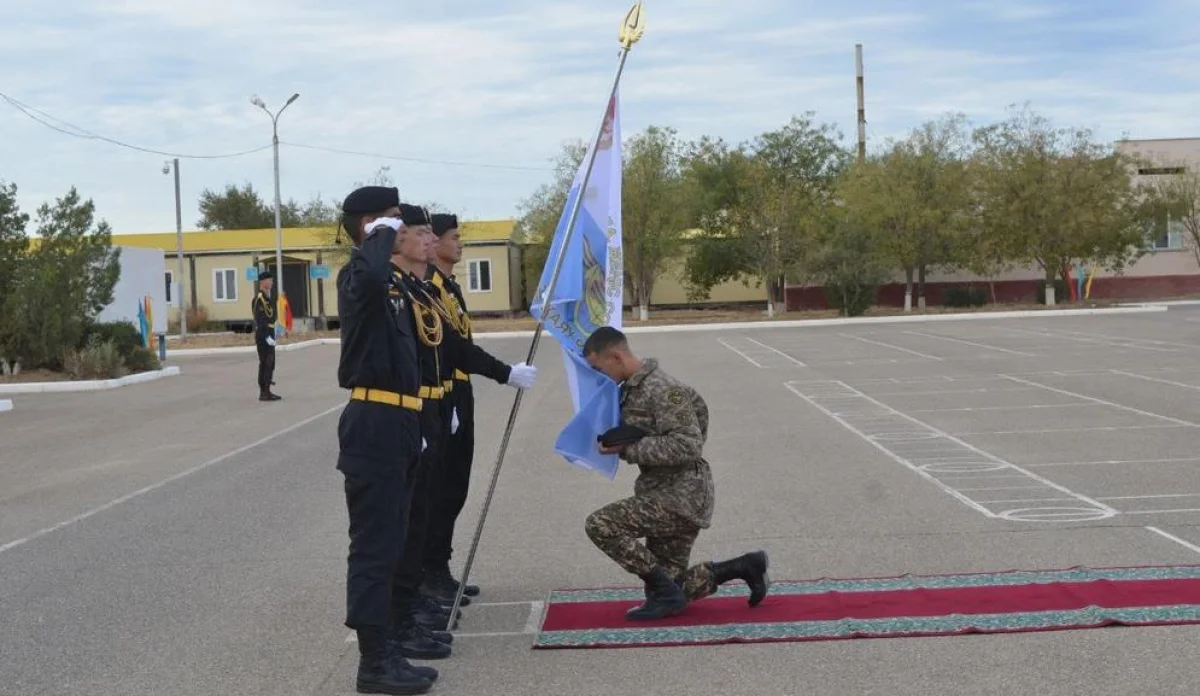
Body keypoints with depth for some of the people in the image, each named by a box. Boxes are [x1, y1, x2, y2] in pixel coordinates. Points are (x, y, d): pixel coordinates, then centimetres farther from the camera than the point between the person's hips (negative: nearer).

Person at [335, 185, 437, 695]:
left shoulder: (390, 282, 18)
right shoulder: (357, 277, -12)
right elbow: (369, 273, -40)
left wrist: (413, 426, 22)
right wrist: (383, 235, -20)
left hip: (391, 424, 10)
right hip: (373, 424, -10)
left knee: (388, 540, 15)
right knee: (374, 543, -6)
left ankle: (383, 651, 25)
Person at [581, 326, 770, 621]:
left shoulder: (662, 389, -18)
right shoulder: (632, 389, 11)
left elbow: (688, 447, -24)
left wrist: (629, 449, -23)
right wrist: (615, 441, -3)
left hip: (682, 496, -10)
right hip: (667, 496, 10)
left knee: (599, 525, -19)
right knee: (673, 589, 11)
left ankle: (666, 593, -10)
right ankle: (745, 567, 20)